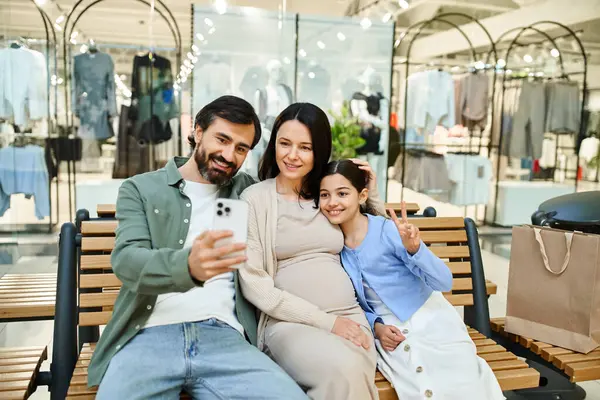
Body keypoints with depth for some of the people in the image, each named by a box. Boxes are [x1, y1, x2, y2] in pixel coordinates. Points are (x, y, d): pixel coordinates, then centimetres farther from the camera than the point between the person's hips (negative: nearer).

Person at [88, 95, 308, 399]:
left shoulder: (246, 191, 16)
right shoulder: (140, 189, 9)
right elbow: (126, 259, -6)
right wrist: (188, 266, -28)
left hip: (223, 336, 2)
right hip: (148, 335, -2)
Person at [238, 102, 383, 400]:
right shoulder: (255, 199, 2)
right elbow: (254, 285, -5)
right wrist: (325, 321, -10)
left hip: (349, 317, 3)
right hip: (288, 321, -3)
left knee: (352, 374, -31)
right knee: (342, 371, -34)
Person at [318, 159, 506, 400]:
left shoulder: (387, 230, -13)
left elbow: (444, 282, -15)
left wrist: (414, 248, -31)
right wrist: (375, 326, -7)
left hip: (430, 322, -2)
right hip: (390, 334, 2)